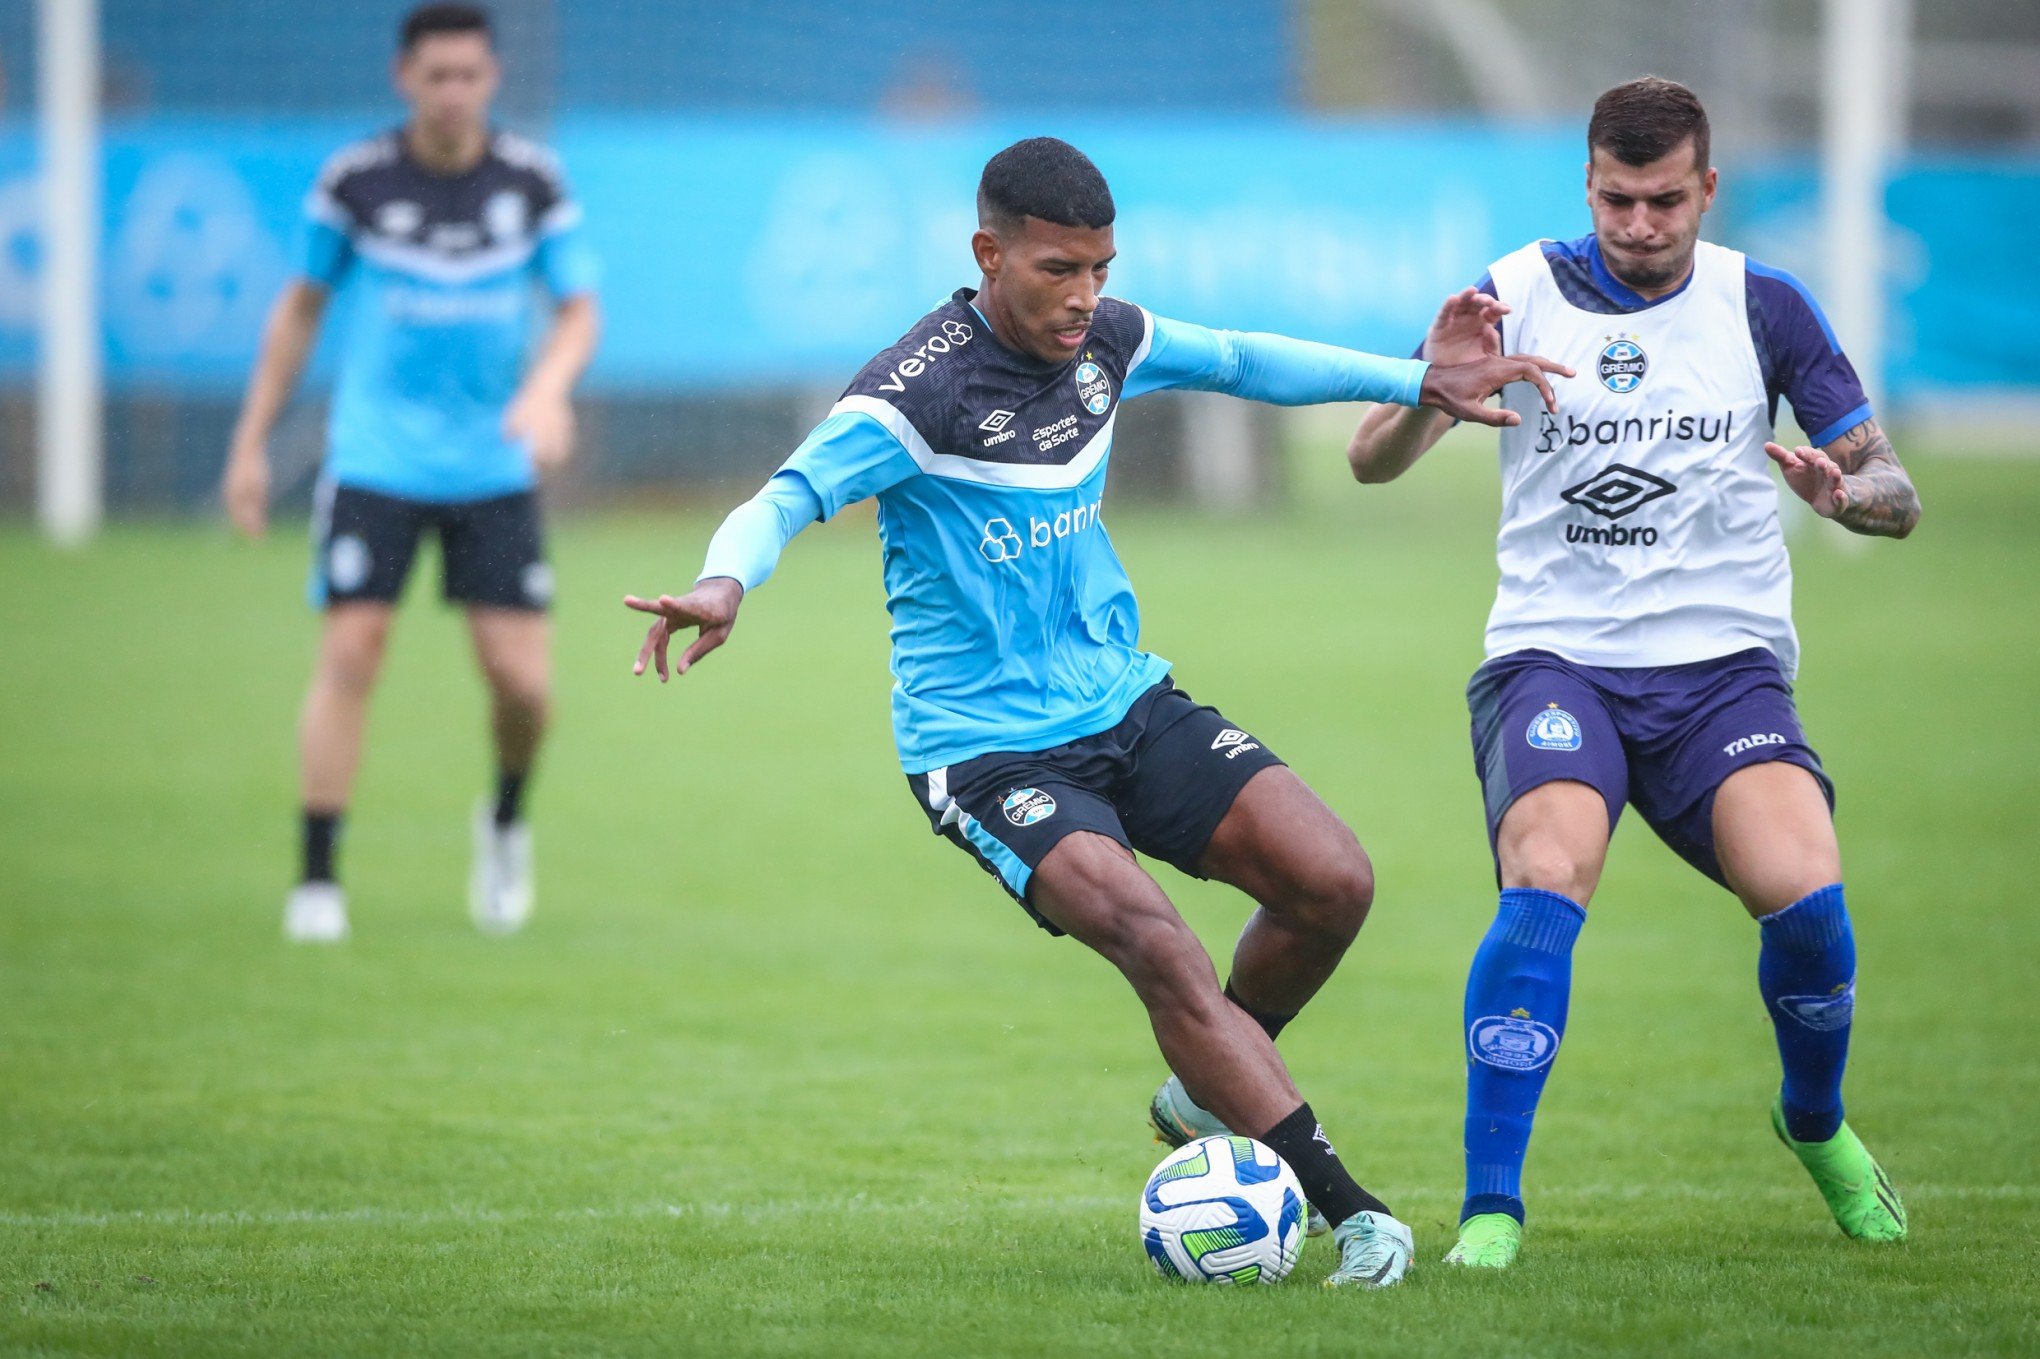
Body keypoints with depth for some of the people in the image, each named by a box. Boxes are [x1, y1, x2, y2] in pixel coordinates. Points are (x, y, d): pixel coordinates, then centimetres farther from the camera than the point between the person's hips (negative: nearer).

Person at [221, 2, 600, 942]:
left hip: (494, 467, 1)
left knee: (520, 679, -5)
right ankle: (317, 880, -6)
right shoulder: (356, 182, -5)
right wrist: (251, 443, 7)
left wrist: (547, 389, -18)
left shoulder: (531, 180, -2)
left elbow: (579, 310, 3)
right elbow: (302, 307, 8)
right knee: (351, 650, -13)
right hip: (375, 464, -1)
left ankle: (508, 820, 27)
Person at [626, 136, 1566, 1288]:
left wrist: (1421, 384, 20)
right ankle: (1348, 1211, -21)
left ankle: (1213, 1091, 17)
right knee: (1157, 945, -26)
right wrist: (726, 582, -52)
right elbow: (791, 495, -30)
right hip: (985, 747, -7)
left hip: (1125, 699, 7)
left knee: (1334, 882, -10)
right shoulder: (921, 390, -20)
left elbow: (1241, 363, 19)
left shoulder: (1105, 340, 1)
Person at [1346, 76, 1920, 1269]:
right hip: (1554, 659, -1)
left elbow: (1897, 499, 7)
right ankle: (1492, 1205, -22)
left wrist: (1839, 489, -17)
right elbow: (1372, 463, -4)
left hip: (1725, 665, 1)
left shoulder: (1764, 307, 5)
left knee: (1803, 893, -22)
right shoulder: (1518, 295, 1)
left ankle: (1817, 1125, 10)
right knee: (1547, 880, -29)